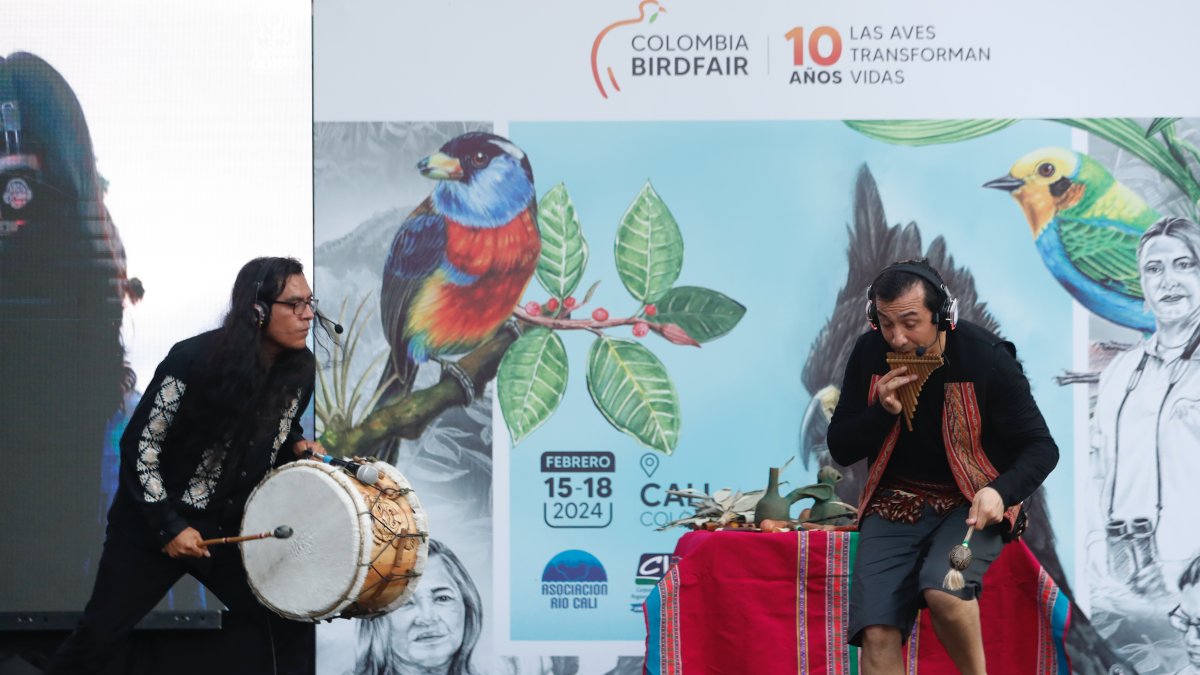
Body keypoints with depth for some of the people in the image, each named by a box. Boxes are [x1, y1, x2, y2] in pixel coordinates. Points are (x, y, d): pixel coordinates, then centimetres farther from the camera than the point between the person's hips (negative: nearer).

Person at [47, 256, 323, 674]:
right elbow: (139, 446, -16)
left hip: (230, 526, 4)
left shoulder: (300, 369, -8)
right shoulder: (194, 360, -23)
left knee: (286, 619, -5)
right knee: (100, 633, 2)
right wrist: (168, 524, -20)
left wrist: (297, 445, -9)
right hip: (154, 522, -4)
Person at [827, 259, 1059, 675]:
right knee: (877, 632, -16)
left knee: (941, 587, -34)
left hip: (971, 504, -3)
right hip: (895, 501, 3)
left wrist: (1001, 491, -30)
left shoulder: (986, 358, -14)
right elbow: (840, 450, 3)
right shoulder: (869, 354, -4)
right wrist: (882, 411, -17)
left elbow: (1041, 448, -9)